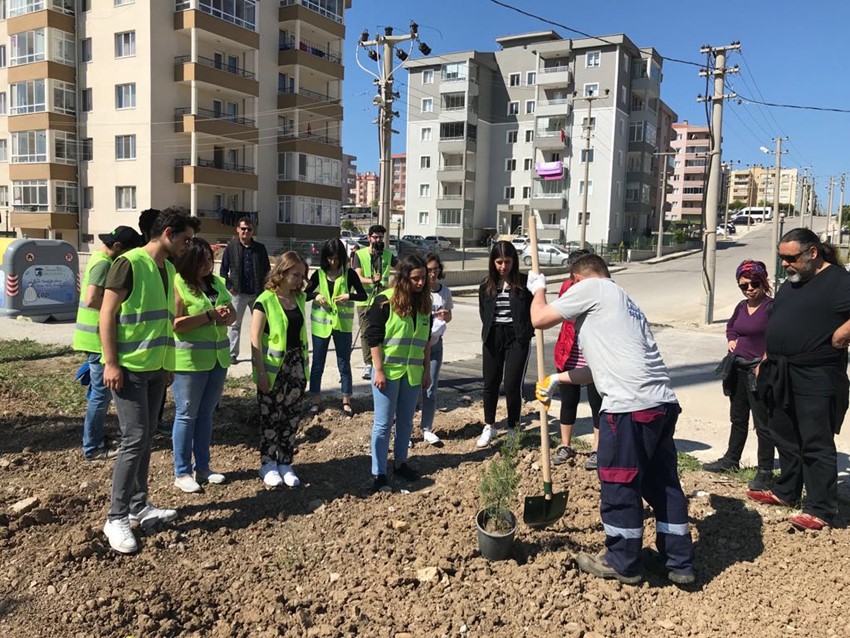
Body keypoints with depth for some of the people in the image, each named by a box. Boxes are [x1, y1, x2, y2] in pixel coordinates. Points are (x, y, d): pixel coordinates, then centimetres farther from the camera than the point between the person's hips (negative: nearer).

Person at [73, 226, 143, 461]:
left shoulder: (101, 260, 14)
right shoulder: (103, 263, -17)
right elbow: (92, 300, -28)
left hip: (98, 337, 10)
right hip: (99, 338, -10)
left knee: (100, 392, 18)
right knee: (101, 394, -2)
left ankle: (95, 441, 28)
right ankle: (92, 448, 7)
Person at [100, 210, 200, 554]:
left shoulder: (168, 269, 12)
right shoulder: (129, 263, -13)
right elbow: (107, 314, -14)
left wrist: (167, 364, 19)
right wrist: (111, 363, -18)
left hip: (155, 367, 8)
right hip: (129, 368, -8)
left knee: (145, 438, 13)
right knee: (135, 439, -7)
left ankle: (139, 506, 25)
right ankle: (115, 517, 5)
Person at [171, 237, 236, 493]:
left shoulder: (216, 282, 10)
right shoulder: (177, 284, -11)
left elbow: (232, 312, 15)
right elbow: (175, 324, -20)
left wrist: (227, 316, -8)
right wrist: (209, 316, -21)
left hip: (218, 357, 7)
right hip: (189, 359, -7)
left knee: (206, 414, 15)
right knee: (186, 415, 3)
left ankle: (202, 467, 26)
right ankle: (182, 473, 13)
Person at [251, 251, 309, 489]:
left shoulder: (299, 298, 6)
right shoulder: (265, 300, -12)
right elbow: (255, 338, -13)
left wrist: (304, 364, 15)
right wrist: (261, 372, -15)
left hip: (296, 365, 5)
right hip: (273, 368, -5)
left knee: (292, 417, 9)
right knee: (270, 418, 6)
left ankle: (285, 463, 22)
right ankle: (268, 464, 20)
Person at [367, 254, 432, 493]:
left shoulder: (424, 303, 5)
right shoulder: (385, 300, -12)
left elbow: (426, 339, 12)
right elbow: (373, 337, -11)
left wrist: (426, 370, 11)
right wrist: (378, 370, -14)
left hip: (413, 372, 5)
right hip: (388, 370, -5)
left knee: (405, 421, 15)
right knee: (383, 423, 1)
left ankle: (400, 463, 31)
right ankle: (379, 474, 8)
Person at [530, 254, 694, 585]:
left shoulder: (590, 288, 2)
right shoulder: (622, 300, 28)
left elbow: (539, 319, 4)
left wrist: (538, 288, 24)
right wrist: (557, 378, 35)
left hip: (630, 405, -9)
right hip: (663, 402, 9)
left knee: (619, 485, 6)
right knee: (663, 482, 18)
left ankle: (622, 563, 21)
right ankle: (679, 562, 30)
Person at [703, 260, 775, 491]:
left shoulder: (772, 307, -13)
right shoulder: (741, 307, 10)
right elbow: (730, 326, 28)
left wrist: (764, 364, -23)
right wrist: (731, 340, 9)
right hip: (738, 368, 8)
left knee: (762, 422, -2)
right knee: (738, 418, 20)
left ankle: (765, 472, 7)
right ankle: (731, 459, 33)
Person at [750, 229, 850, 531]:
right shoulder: (790, 283, 14)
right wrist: (766, 360, 18)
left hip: (816, 380, -8)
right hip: (782, 376, 9)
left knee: (816, 446, -1)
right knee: (786, 439, 19)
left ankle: (821, 510, 9)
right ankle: (786, 491, 34)